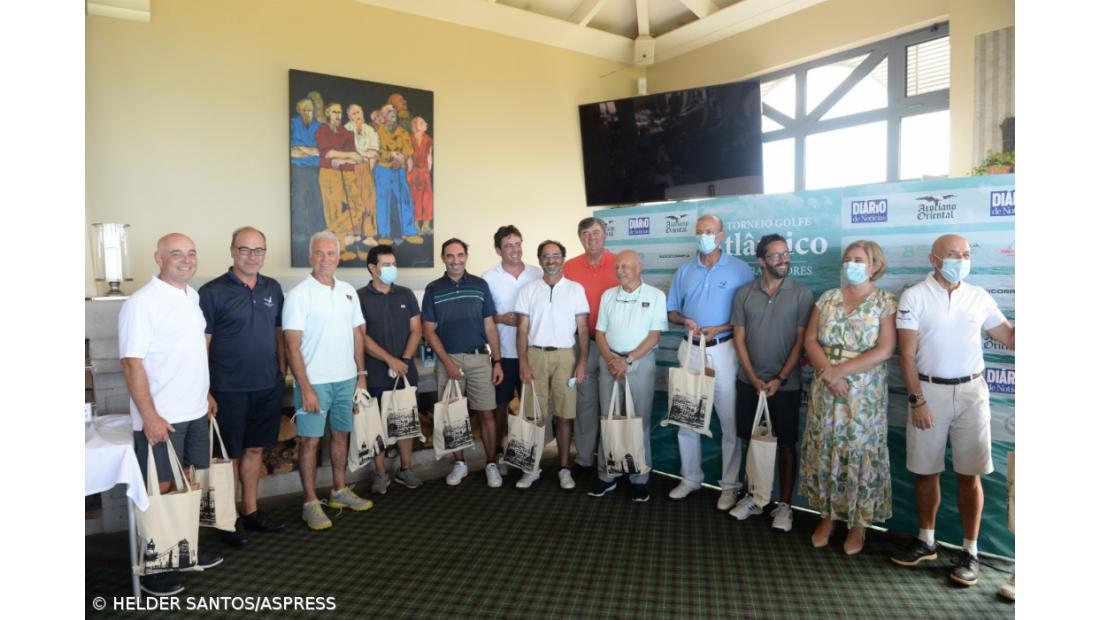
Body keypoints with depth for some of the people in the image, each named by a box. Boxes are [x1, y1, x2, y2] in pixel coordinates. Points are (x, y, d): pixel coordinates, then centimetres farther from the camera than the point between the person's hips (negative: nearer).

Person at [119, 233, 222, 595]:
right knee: (159, 491, 3)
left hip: (195, 412, 8)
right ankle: (150, 567, 18)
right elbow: (132, 363, -18)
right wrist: (149, 417, -21)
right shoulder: (142, 303, -15)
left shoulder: (193, 296, 9)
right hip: (160, 417, -7)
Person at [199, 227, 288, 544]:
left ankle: (251, 511, 30)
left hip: (268, 387, 5)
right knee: (230, 455, 8)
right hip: (230, 390, -4)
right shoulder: (212, 292, -8)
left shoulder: (273, 288, 7)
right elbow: (202, 345, -8)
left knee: (255, 449, 16)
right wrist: (206, 392, -12)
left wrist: (282, 374, 10)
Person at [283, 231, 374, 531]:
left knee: (341, 434, 15)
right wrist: (305, 388, -16)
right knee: (310, 440, 1)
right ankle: (311, 504, 12)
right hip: (315, 382, -5)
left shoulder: (348, 291, 8)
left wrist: (361, 374, 8)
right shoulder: (299, 295, -9)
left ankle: (340, 491, 30)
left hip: (347, 379, 6)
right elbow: (292, 346, -12)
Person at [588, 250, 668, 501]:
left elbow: (655, 335, -7)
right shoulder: (607, 295, 9)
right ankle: (607, 476, 16)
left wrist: (628, 360, -13)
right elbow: (600, 332, 8)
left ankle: (640, 479, 14)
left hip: (641, 362, -3)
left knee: (639, 422, 2)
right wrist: (611, 360, -7)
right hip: (610, 362, 3)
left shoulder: (655, 296, -2)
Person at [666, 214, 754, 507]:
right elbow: (671, 311, 12)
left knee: (730, 420, 2)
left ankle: (730, 485, 15)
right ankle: (690, 478, 24)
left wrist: (721, 328, -16)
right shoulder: (684, 271, 10)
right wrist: (686, 321, -8)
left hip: (723, 350, -4)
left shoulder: (740, 269, -3)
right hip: (690, 349, 4)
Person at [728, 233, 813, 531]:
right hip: (750, 382, 2)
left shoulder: (802, 294, -5)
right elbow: (739, 339, 1)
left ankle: (784, 505, 18)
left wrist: (780, 379, -11)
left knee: (786, 444, 6)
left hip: (786, 384, -2)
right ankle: (753, 497, 25)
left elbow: (801, 341, -6)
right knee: (753, 440, 11)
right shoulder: (744, 294, 1)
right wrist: (754, 379, -7)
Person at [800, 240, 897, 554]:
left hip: (864, 395, -3)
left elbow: (885, 350, -13)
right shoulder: (827, 298, 8)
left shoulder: (886, 302, -4)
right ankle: (828, 515, 26)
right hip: (825, 392, 4)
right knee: (824, 451, 9)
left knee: (859, 454, 5)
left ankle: (859, 523, 23)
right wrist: (828, 373, -14)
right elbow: (810, 340, 2)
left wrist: (841, 371, -17)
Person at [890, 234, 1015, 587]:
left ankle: (970, 551, 16)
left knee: (969, 476, 4)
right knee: (926, 472, 9)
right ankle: (926, 541, 24)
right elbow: (906, 354, -7)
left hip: (971, 391, 2)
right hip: (929, 390, -2)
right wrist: (917, 400, -11)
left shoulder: (979, 297, 6)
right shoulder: (914, 297, -4)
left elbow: (1011, 339, 12)